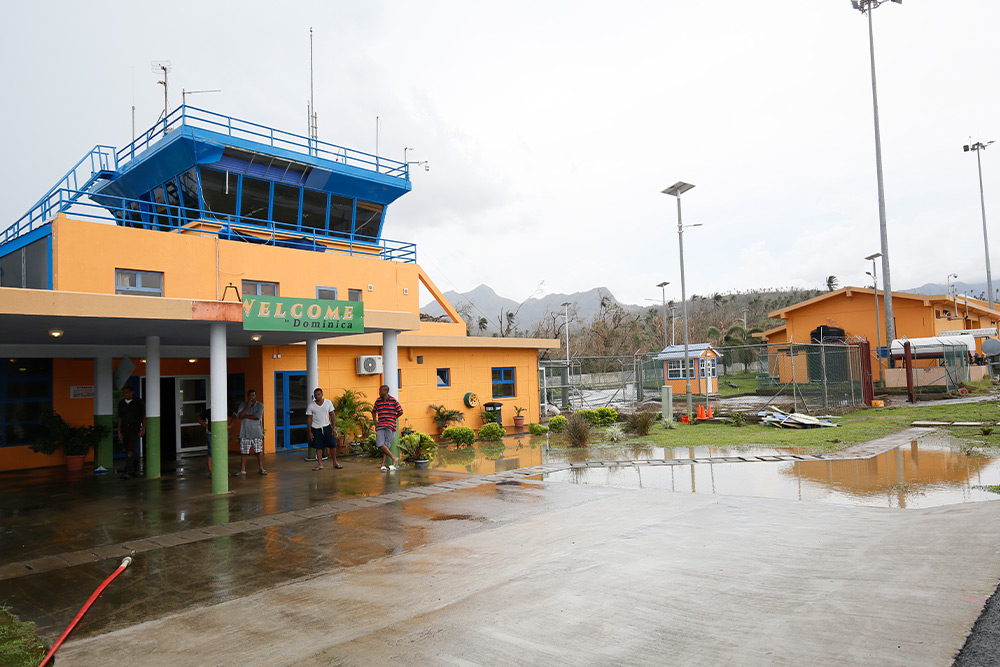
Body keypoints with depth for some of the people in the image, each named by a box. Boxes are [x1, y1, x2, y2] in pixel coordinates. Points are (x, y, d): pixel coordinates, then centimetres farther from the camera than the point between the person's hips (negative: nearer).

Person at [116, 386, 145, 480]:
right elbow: (120, 417, 11)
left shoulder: (138, 401, -1)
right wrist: (119, 431, 6)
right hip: (124, 428, 4)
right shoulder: (121, 403, 9)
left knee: (131, 449, -13)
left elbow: (144, 416, 0)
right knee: (128, 450, 9)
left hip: (135, 428, -4)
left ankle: (127, 471, -15)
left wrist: (143, 428, -7)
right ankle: (136, 467, 29)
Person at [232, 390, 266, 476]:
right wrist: (248, 406, -13)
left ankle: (261, 469, 8)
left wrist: (244, 416, -9)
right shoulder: (242, 405, 7)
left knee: (259, 451, -1)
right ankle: (242, 470, 10)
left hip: (257, 433, -1)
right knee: (243, 452, 2)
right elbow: (240, 416, -8)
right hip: (245, 433, 1)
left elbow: (257, 417, -12)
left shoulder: (260, 405, 1)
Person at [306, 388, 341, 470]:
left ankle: (335, 463, 14)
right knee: (318, 447, 3)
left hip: (327, 427, 1)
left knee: (332, 445, 0)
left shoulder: (328, 402, -4)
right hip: (316, 429, -1)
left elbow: (332, 415, 2)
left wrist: (333, 427, -2)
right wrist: (310, 432, -6)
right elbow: (309, 419, -4)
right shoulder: (311, 405, -8)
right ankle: (320, 464, 14)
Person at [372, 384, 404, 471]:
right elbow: (374, 411, 24)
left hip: (390, 426, -3)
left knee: (386, 445, -7)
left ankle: (383, 464, -1)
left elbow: (400, 412, 5)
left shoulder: (393, 401, -1)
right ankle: (394, 458, -4)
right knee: (380, 444, -12)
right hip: (380, 425, 3)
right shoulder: (378, 401, 10)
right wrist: (375, 420, 13)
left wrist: (393, 418, 6)